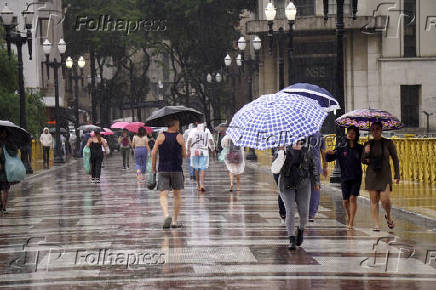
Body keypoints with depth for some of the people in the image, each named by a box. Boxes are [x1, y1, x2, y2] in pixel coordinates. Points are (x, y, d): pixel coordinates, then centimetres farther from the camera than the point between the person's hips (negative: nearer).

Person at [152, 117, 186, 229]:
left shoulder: (161, 136, -1)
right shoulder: (179, 137, -3)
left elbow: (154, 153, -4)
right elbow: (184, 155, 3)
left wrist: (153, 168, 5)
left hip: (163, 170, 0)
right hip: (177, 169, 0)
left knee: (163, 195, -2)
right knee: (177, 195, 13)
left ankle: (166, 215, -27)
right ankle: (175, 221, 14)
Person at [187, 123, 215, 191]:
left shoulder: (193, 130, 1)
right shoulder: (207, 130, 2)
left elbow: (189, 140, -7)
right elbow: (210, 140, 1)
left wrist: (188, 150, -4)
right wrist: (213, 149, 15)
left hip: (194, 152, 1)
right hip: (204, 152, -1)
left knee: (196, 169, 13)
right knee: (203, 169, -3)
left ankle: (198, 185, 20)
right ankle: (202, 185, -19)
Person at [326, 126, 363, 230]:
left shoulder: (360, 148, 2)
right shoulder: (341, 148, 2)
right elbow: (329, 159, 1)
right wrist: (329, 153, -21)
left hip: (356, 177, -1)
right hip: (345, 177, 1)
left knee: (353, 198, -13)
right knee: (345, 200, 6)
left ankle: (351, 222, -11)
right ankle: (348, 216, 34)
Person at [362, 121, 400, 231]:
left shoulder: (388, 143, 0)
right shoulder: (368, 144, 8)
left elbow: (395, 159, 3)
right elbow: (363, 160, 13)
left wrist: (397, 175, -2)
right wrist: (366, 154, -9)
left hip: (385, 174, -3)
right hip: (372, 174, 3)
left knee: (385, 199, -12)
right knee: (374, 200, -1)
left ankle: (388, 216, 18)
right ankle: (376, 224, 3)